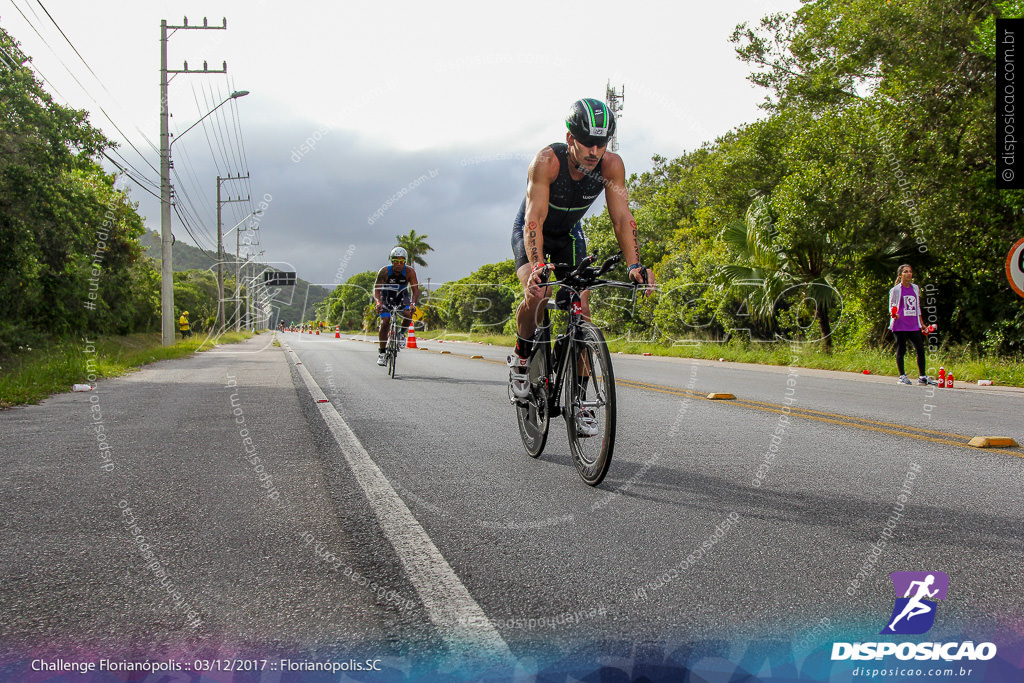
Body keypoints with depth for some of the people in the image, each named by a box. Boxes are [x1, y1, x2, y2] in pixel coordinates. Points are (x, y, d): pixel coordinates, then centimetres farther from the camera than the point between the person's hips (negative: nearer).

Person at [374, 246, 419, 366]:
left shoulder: (409, 271, -24)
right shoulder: (384, 271, -26)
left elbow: (415, 290, -27)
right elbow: (376, 289, -27)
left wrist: (413, 303, -46)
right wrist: (378, 302, -47)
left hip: (403, 296, 1)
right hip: (387, 297, -1)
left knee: (408, 314, -29)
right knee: (385, 322, -18)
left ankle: (401, 334, 2)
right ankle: (382, 353, -10)